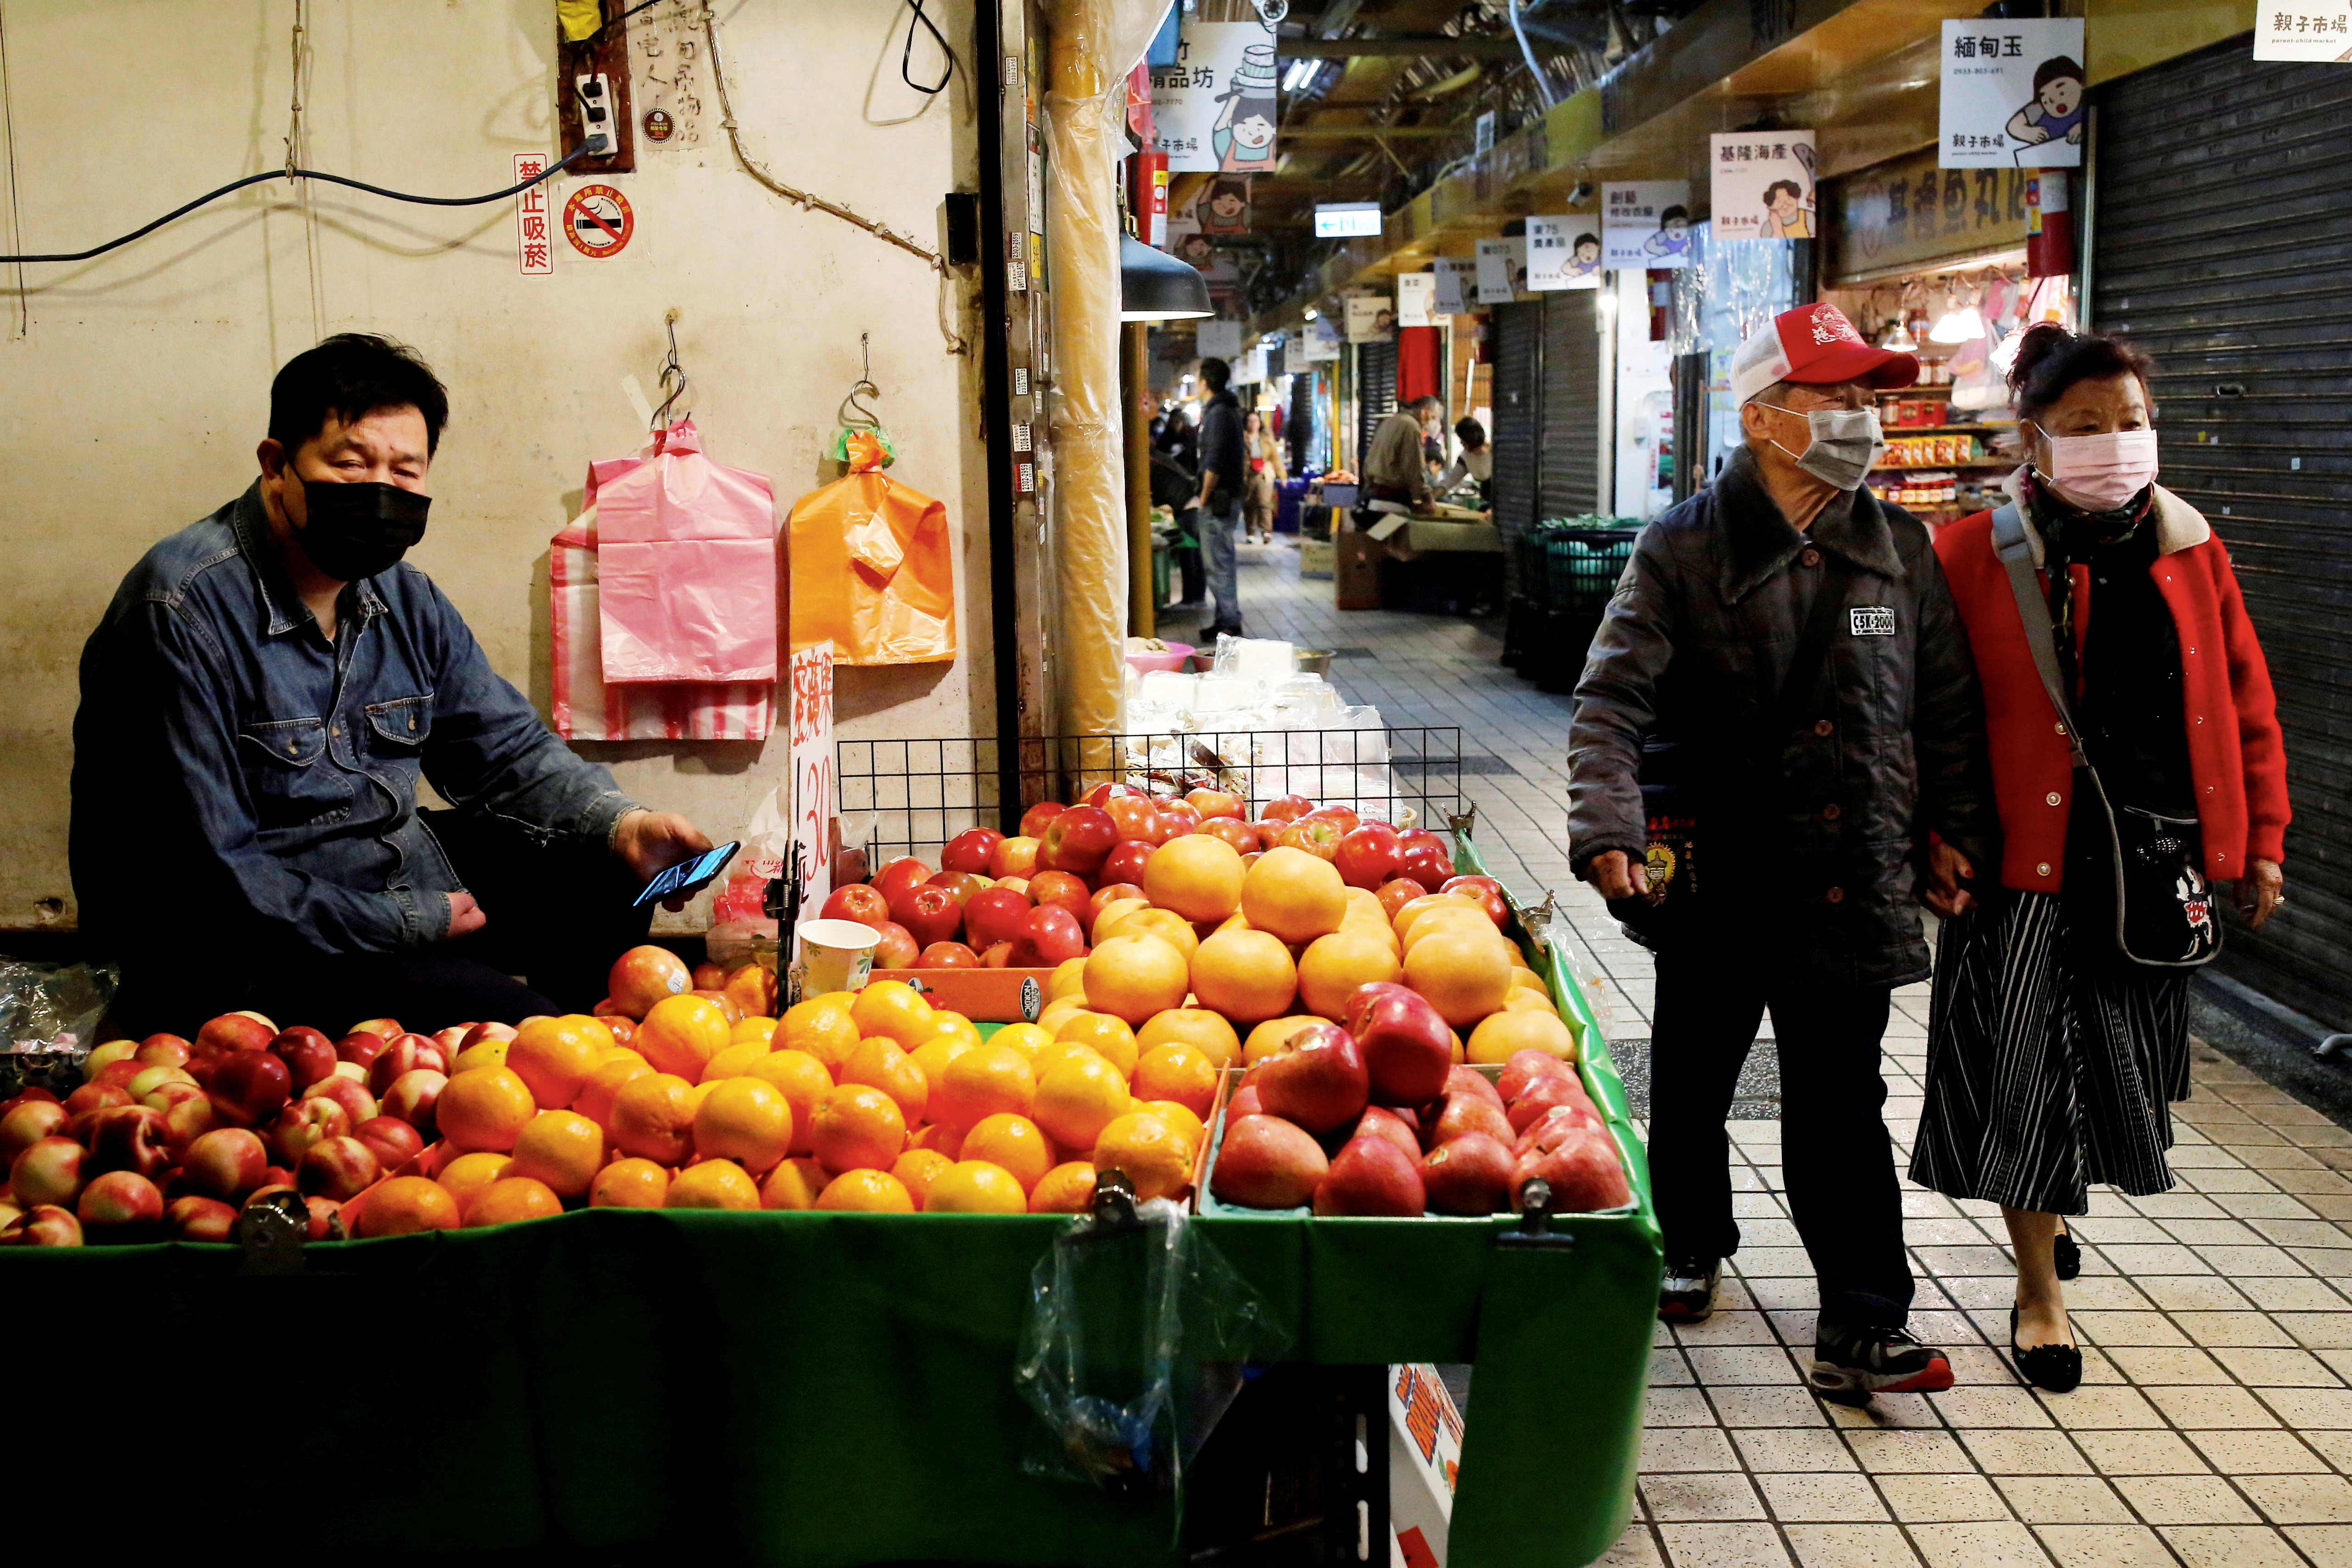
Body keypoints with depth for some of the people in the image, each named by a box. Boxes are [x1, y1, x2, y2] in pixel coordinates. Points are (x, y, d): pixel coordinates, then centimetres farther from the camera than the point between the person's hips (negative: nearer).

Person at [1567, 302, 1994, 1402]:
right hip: (1715, 872, -1)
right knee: (1693, 1080, 16)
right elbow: (1611, 701, -13)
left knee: (1840, 1105, 2)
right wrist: (1610, 830, -25)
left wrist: (1949, 829, 8)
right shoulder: (1683, 550, -6)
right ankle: (1691, 1245, 40)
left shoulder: (1901, 550, 5)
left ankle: (1860, 1330, 4)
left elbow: (1946, 705, 13)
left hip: (1851, 886, 2)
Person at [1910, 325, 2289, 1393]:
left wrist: (2260, 840, 9)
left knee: (2119, 1057, 16)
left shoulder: (2189, 552, 6)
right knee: (2026, 1072, 1)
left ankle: (2051, 1203, 46)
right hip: (2030, 858, -4)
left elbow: (2246, 705, 11)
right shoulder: (1974, 557, -7)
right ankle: (2039, 1293, 18)